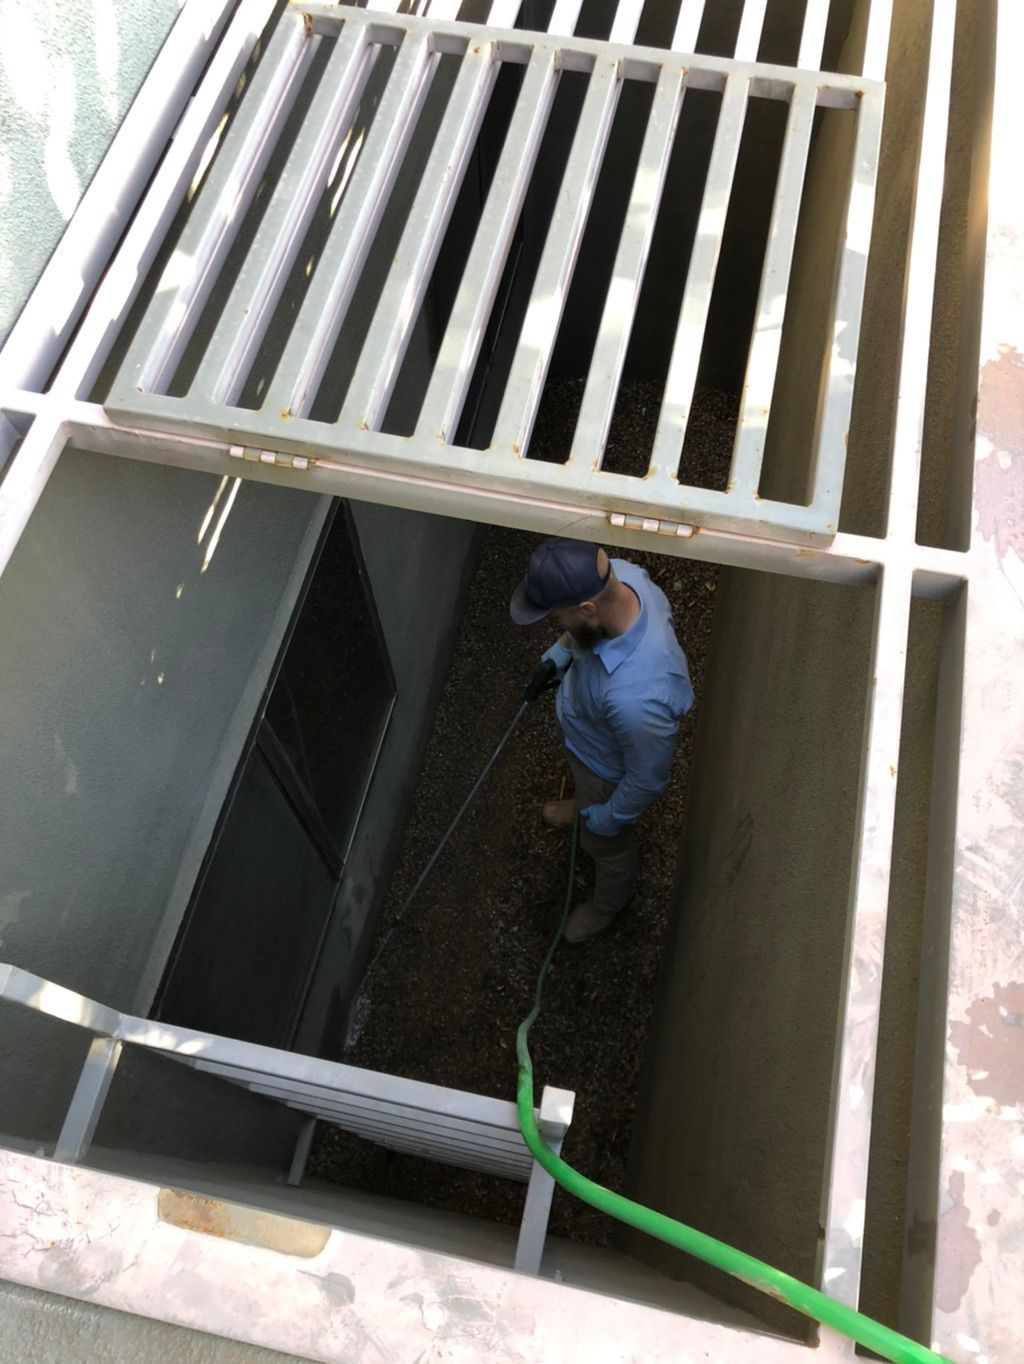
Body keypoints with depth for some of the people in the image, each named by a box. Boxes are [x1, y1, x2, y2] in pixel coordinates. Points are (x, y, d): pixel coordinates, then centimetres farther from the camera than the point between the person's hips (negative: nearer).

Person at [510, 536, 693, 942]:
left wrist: (609, 818, -13)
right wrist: (565, 644, -4)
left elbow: (648, 780, -30)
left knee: (605, 844, 29)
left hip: (609, 770, -6)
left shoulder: (636, 696, -51)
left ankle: (608, 903, 63)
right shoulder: (619, 574, -31)